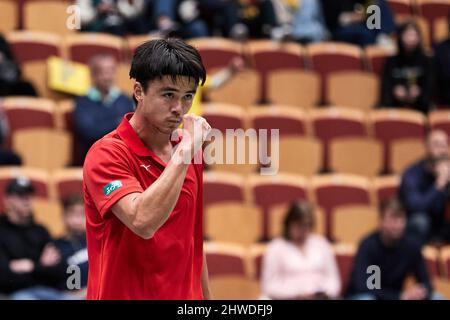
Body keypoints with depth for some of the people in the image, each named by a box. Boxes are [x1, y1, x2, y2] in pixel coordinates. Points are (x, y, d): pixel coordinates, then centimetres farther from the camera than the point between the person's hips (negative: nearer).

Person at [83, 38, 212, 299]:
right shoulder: (107, 153, -13)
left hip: (186, 295, 6)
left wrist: (206, 296, 12)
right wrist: (185, 151, -25)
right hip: (125, 295, -6)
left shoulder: (189, 150, 7)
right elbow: (143, 221, -29)